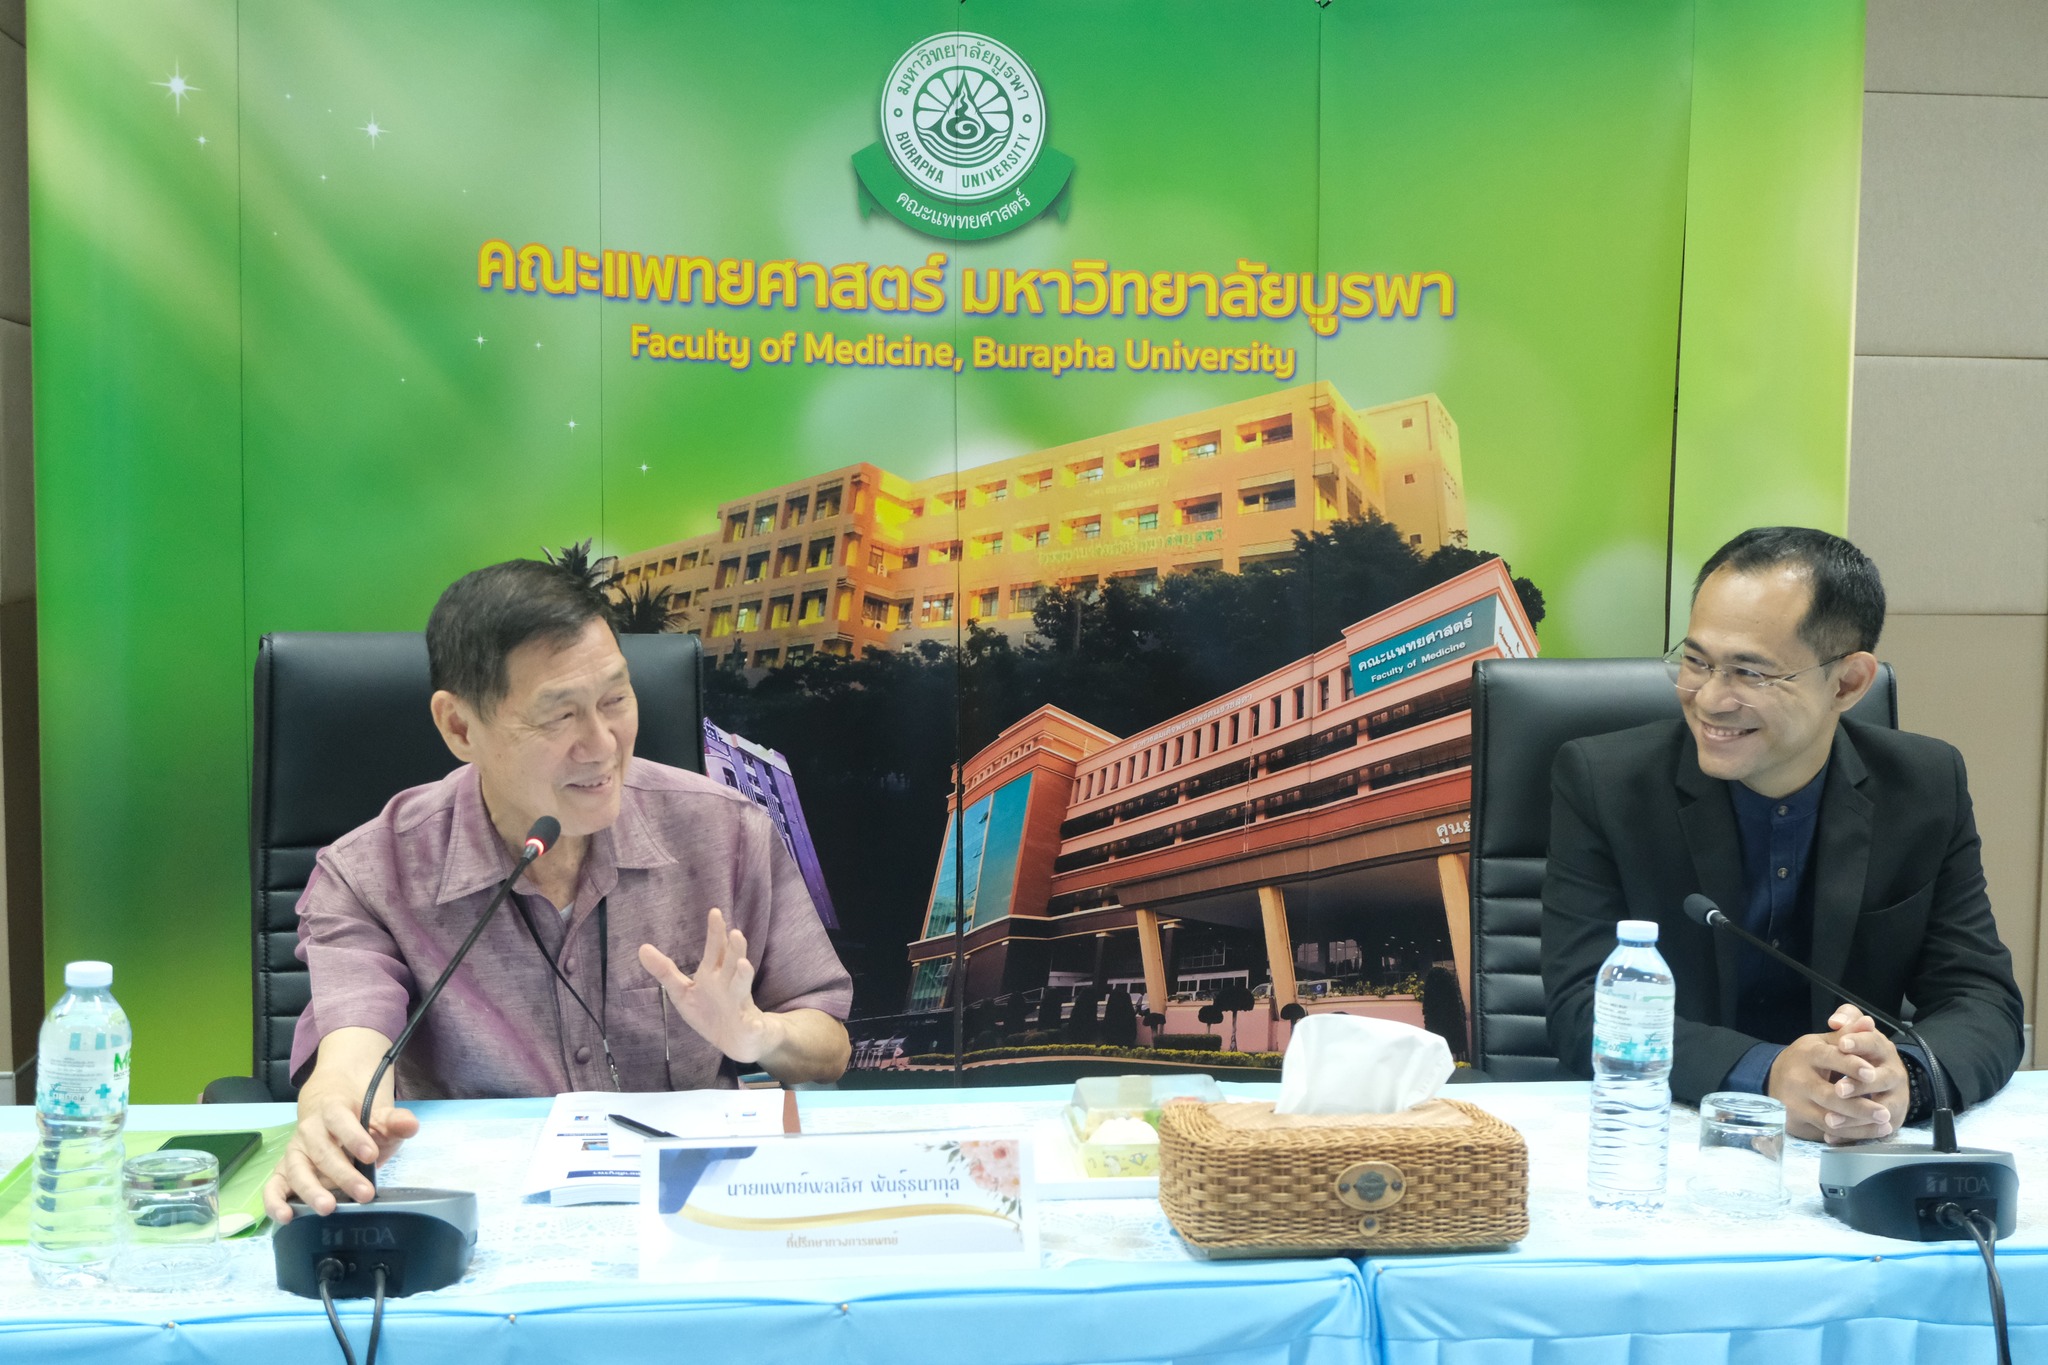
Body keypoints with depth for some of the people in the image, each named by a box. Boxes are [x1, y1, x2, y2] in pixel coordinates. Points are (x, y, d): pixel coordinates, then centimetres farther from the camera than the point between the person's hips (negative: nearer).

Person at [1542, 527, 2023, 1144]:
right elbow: (1582, 1006, -13)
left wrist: (1904, 1077, -25)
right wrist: (1763, 1076, -29)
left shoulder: (1928, 788, 0)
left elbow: (1983, 1001, -2)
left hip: (1857, 1152, 3)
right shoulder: (1601, 781, -8)